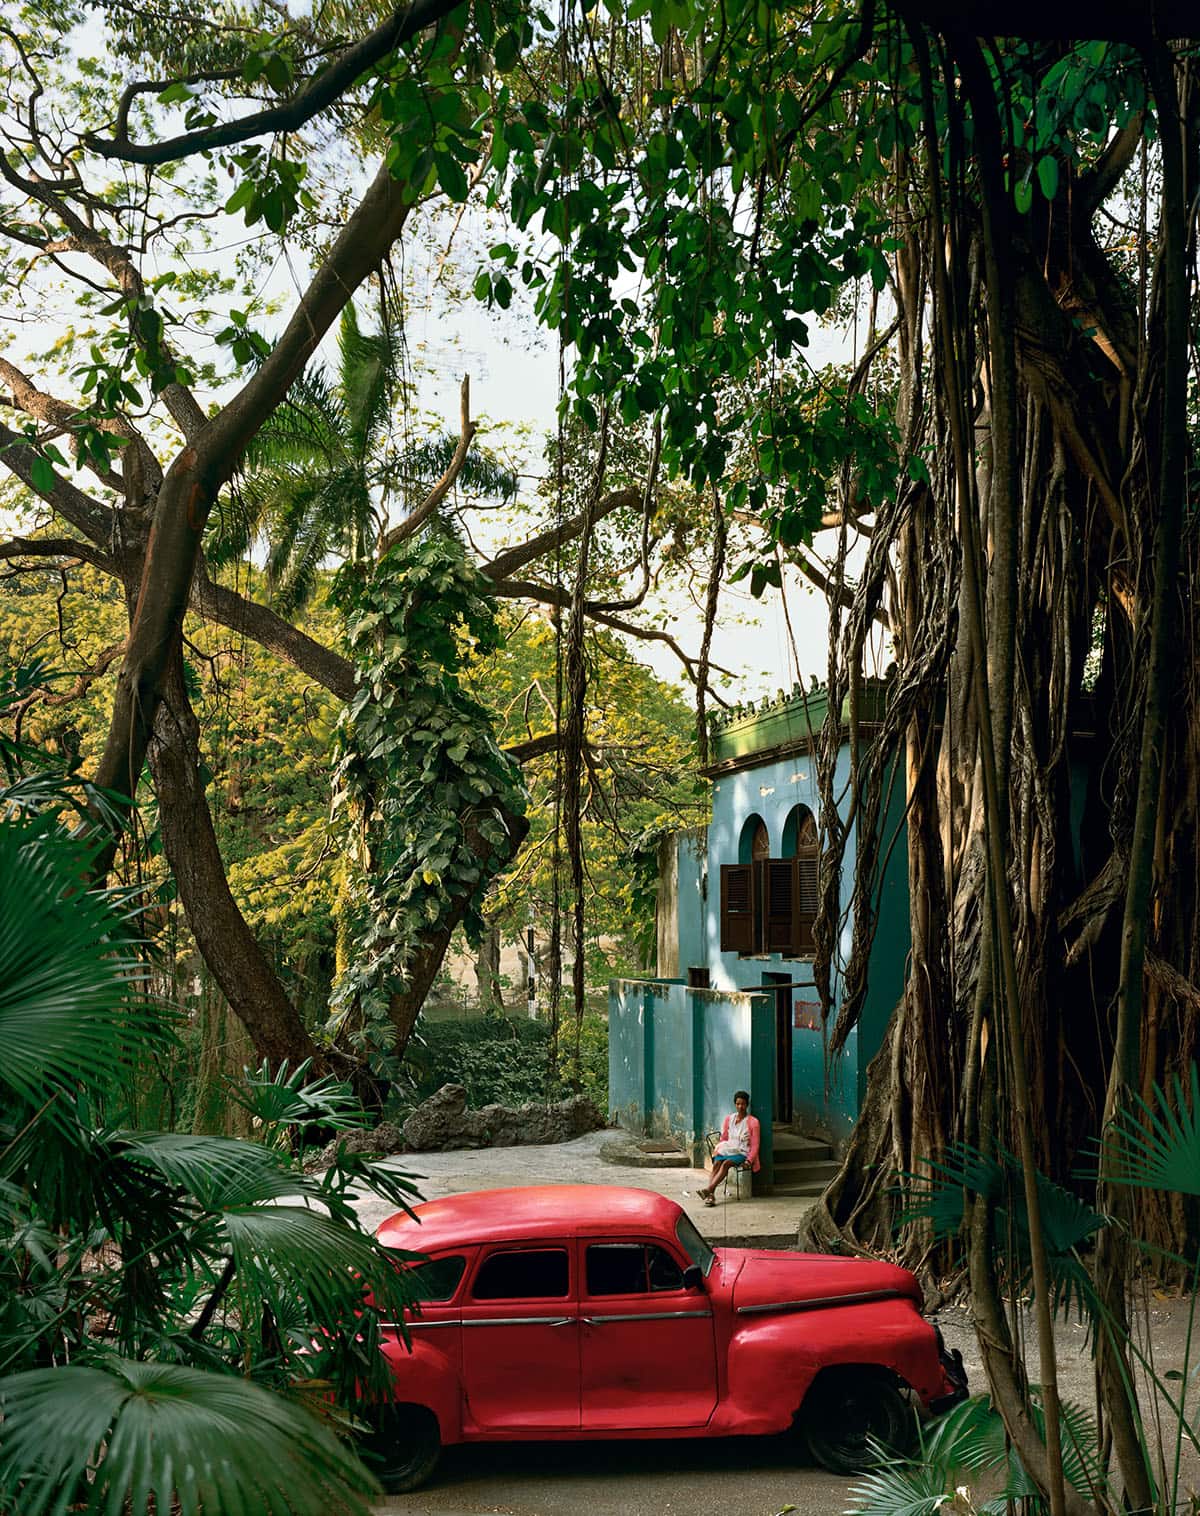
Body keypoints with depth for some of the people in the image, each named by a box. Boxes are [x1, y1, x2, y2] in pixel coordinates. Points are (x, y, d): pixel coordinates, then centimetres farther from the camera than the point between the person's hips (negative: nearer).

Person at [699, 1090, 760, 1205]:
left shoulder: (753, 1122, 0)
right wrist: (717, 1150, -1)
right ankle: (711, 1195, -44)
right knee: (717, 1162, -30)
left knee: (726, 1163, -34)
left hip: (742, 1153, -3)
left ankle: (708, 1190, -47)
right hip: (728, 1151, 4)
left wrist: (749, 1161, -15)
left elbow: (755, 1145, -3)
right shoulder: (729, 1119, 14)